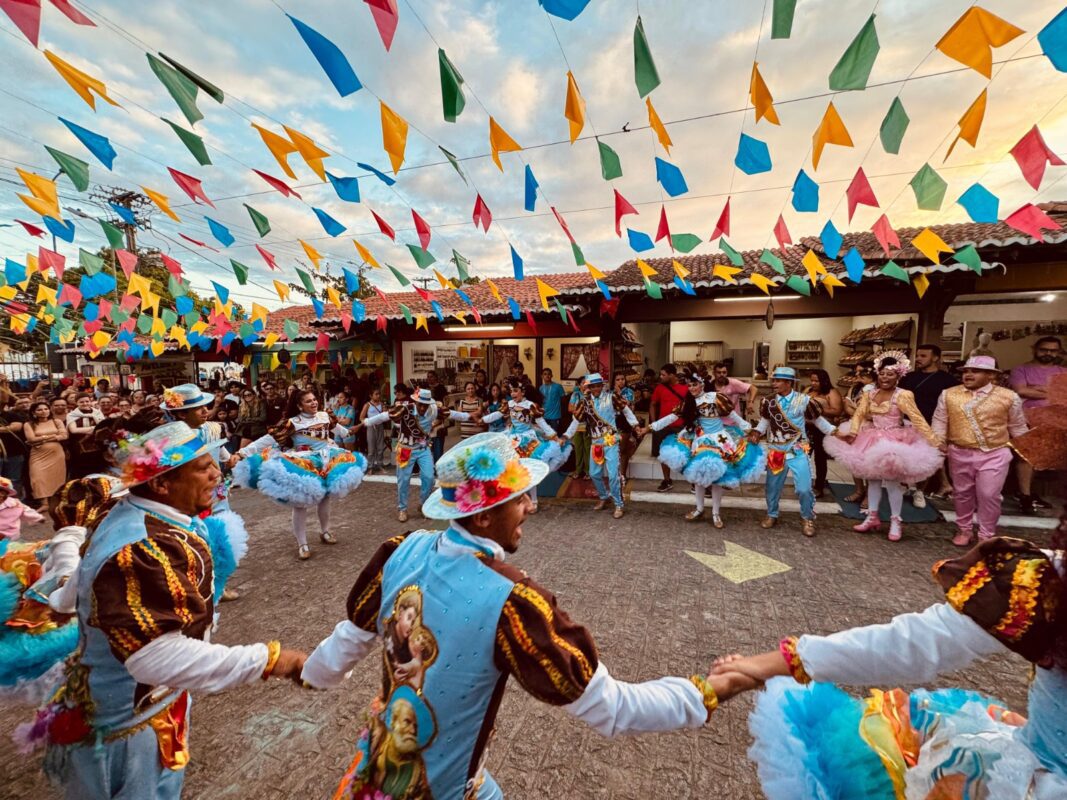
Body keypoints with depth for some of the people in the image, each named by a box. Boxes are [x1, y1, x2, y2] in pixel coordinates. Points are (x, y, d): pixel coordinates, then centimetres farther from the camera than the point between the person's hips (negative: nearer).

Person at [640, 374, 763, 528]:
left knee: (716, 474, -1)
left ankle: (716, 513, 14)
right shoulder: (689, 401, 1)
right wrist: (652, 426, -2)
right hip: (700, 440, 4)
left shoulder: (715, 397, -12)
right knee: (698, 474, 7)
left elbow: (733, 415, -8)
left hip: (718, 439, -4)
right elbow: (673, 416, 2)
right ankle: (699, 509, 23)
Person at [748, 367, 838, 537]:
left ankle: (807, 519, 22)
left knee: (804, 488, -4)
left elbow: (818, 419, 2)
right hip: (775, 451, 2)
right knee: (773, 486, 13)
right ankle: (771, 515, 34)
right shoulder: (768, 401, -4)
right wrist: (756, 432, -13)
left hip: (798, 451, -2)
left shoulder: (804, 400, -10)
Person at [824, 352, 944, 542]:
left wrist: (933, 440, -20)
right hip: (873, 440, 5)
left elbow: (918, 420, -14)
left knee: (892, 481, -1)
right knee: (872, 479, 12)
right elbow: (859, 415, 0)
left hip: (894, 442, -5)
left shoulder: (902, 395, -11)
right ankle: (872, 517, 24)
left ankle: (895, 521, 16)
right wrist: (852, 433, -15)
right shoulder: (869, 394, 4)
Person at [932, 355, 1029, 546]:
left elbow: (1018, 427, 7)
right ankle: (964, 530, 28)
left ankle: (987, 535, 17)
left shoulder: (1008, 397, -3)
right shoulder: (949, 395, -1)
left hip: (994, 454, -1)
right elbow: (939, 422, 3)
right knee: (962, 493, 12)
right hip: (959, 453, 2)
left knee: (988, 495, -1)